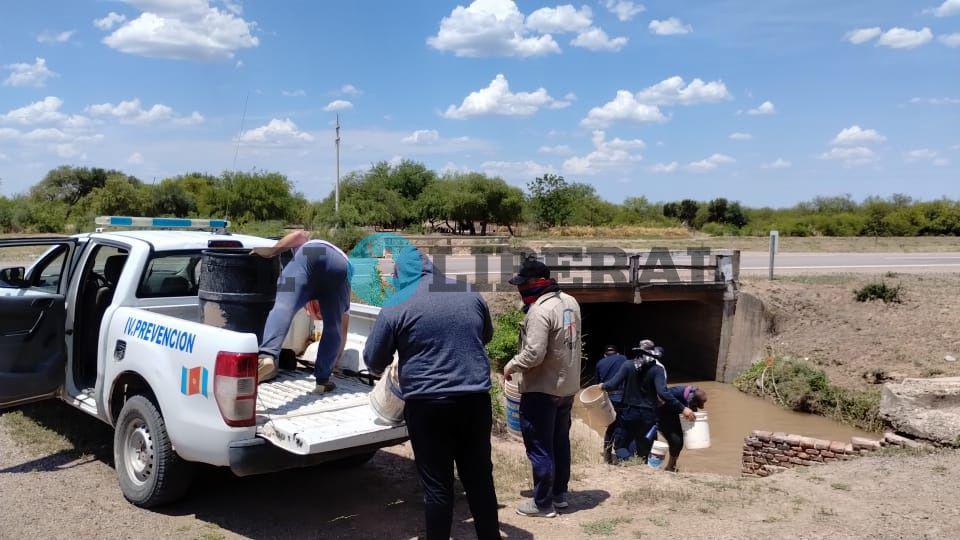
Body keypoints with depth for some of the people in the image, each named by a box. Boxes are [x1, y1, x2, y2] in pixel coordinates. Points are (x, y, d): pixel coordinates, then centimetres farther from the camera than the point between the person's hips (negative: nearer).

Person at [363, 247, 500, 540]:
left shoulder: (397, 305, -6)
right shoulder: (470, 295, 8)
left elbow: (374, 361, 1)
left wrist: (385, 368, 23)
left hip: (428, 404, -4)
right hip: (476, 400, 4)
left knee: (437, 486, 6)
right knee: (480, 478, 16)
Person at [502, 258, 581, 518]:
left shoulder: (540, 311, -24)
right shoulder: (570, 302, 5)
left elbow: (533, 354, -26)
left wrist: (510, 366, -10)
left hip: (542, 389, -9)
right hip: (567, 386, 9)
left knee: (540, 447, 2)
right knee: (560, 442, 19)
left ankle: (543, 503, 11)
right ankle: (560, 494, 31)